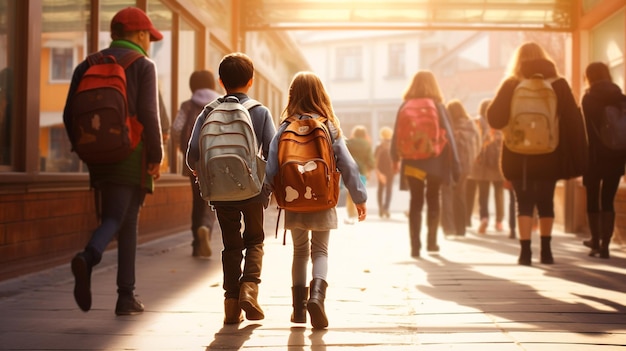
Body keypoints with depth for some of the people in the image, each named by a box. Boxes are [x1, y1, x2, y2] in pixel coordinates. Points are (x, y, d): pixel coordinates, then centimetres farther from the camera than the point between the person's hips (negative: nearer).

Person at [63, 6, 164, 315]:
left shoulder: (88, 65, 13)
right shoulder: (143, 66, -3)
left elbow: (70, 115, 8)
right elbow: (148, 115, -13)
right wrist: (157, 155, -5)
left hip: (100, 158, 5)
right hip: (132, 158, -5)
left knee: (113, 220, 9)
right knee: (126, 223, 3)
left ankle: (127, 295, 0)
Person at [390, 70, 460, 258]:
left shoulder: (405, 107, 0)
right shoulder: (438, 106, -3)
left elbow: (397, 135, -1)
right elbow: (448, 136, -6)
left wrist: (395, 158, 11)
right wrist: (454, 163, -4)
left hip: (412, 162, 1)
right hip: (435, 162, 0)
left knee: (415, 202, 4)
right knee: (433, 200, 15)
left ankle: (415, 244, -7)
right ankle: (432, 241, 19)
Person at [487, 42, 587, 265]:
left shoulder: (511, 86, -2)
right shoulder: (558, 84, 2)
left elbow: (494, 119, -6)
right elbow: (573, 122, -3)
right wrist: (577, 158, -1)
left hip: (519, 157, -1)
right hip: (549, 156, 1)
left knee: (524, 203, 4)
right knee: (546, 202, 14)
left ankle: (525, 251, -6)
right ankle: (546, 251, 14)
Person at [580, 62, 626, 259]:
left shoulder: (589, 99, -3)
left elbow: (587, 130, -11)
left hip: (596, 156, -3)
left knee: (593, 200, 10)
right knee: (608, 201, 6)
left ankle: (596, 242, 14)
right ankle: (604, 245, -1)